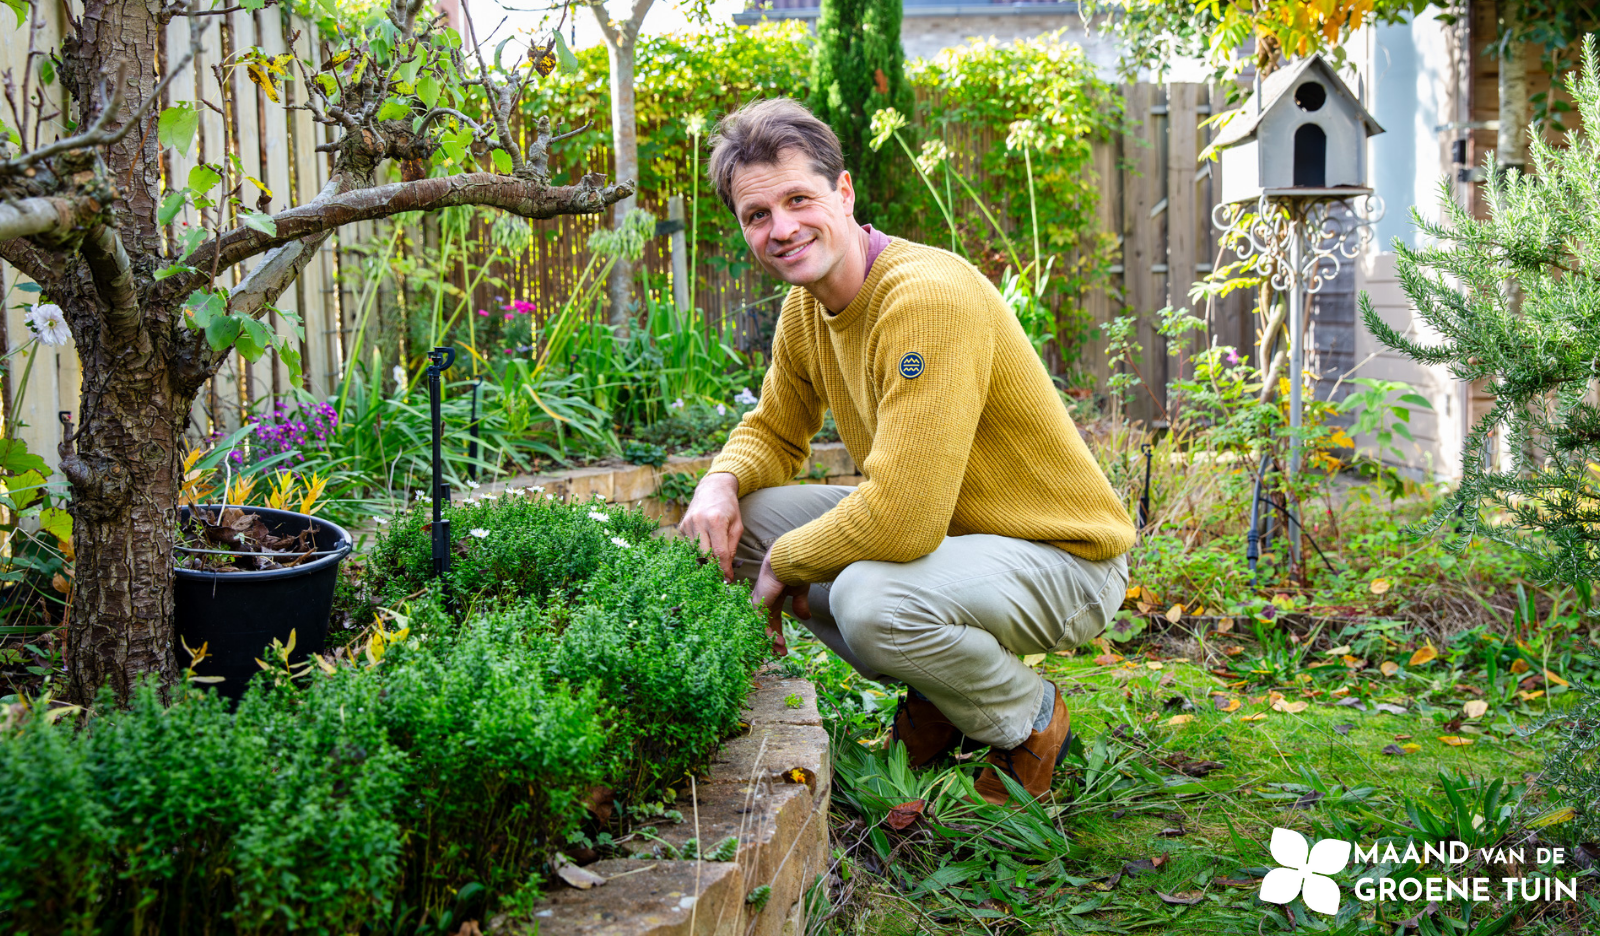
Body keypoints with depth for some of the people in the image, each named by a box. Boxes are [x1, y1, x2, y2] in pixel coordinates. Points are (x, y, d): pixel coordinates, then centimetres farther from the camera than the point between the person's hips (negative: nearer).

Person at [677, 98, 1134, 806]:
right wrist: (721, 482, -9)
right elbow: (774, 433, 16)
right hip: (943, 527, 9)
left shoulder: (928, 297, -29)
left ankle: (1028, 722, -2)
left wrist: (783, 564, -18)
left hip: (1062, 558, -9)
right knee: (746, 514, -2)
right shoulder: (805, 306, 0)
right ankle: (933, 701, 10)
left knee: (870, 596, -35)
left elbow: (903, 516, -35)